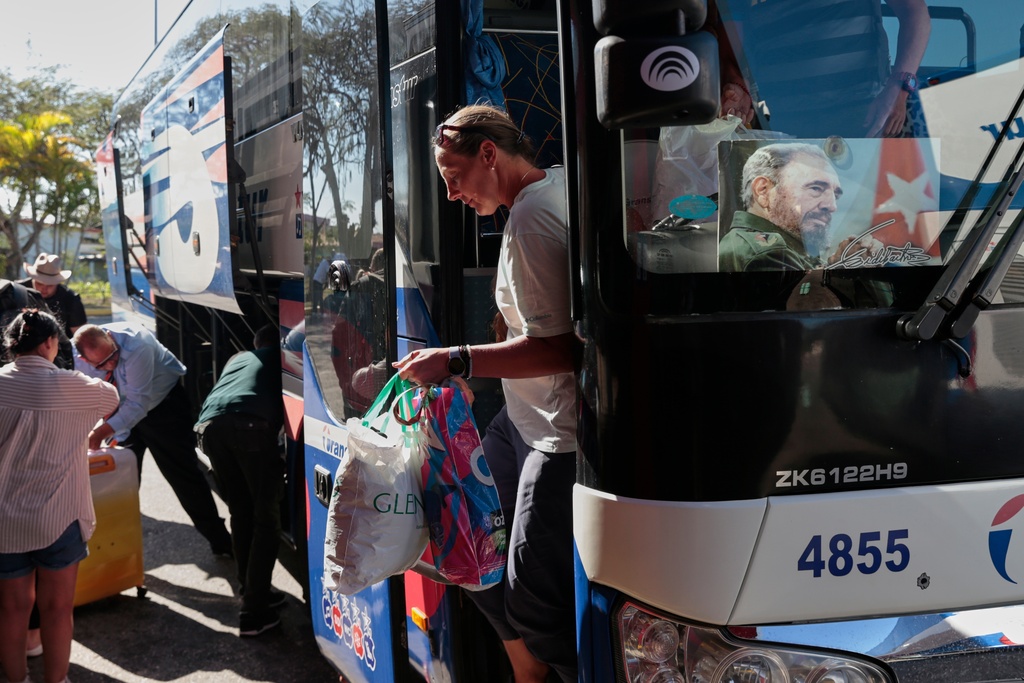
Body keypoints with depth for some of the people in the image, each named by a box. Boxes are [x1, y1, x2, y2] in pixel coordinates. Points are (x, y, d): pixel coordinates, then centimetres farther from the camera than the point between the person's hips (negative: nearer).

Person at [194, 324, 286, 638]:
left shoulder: (238, 358, 37)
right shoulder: (284, 357, 28)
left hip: (210, 425, 5)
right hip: (252, 426, -5)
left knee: (240, 513, 19)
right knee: (266, 518, 2)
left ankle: (252, 591, 26)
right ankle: (253, 612, -2)